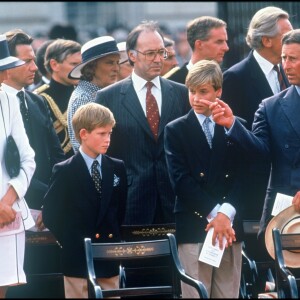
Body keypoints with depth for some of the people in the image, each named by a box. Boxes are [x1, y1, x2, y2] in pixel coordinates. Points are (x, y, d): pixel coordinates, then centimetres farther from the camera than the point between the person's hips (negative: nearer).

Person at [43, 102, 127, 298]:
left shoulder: (117, 168, 7)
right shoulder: (64, 172, -4)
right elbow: (51, 214, -3)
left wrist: (114, 236, 6)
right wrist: (70, 242, -3)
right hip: (78, 259, -4)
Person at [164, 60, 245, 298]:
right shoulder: (176, 130, 6)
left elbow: (242, 176, 3)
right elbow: (181, 180, -3)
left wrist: (227, 213, -12)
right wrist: (214, 213, -11)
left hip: (231, 226, 2)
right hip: (193, 226, -2)